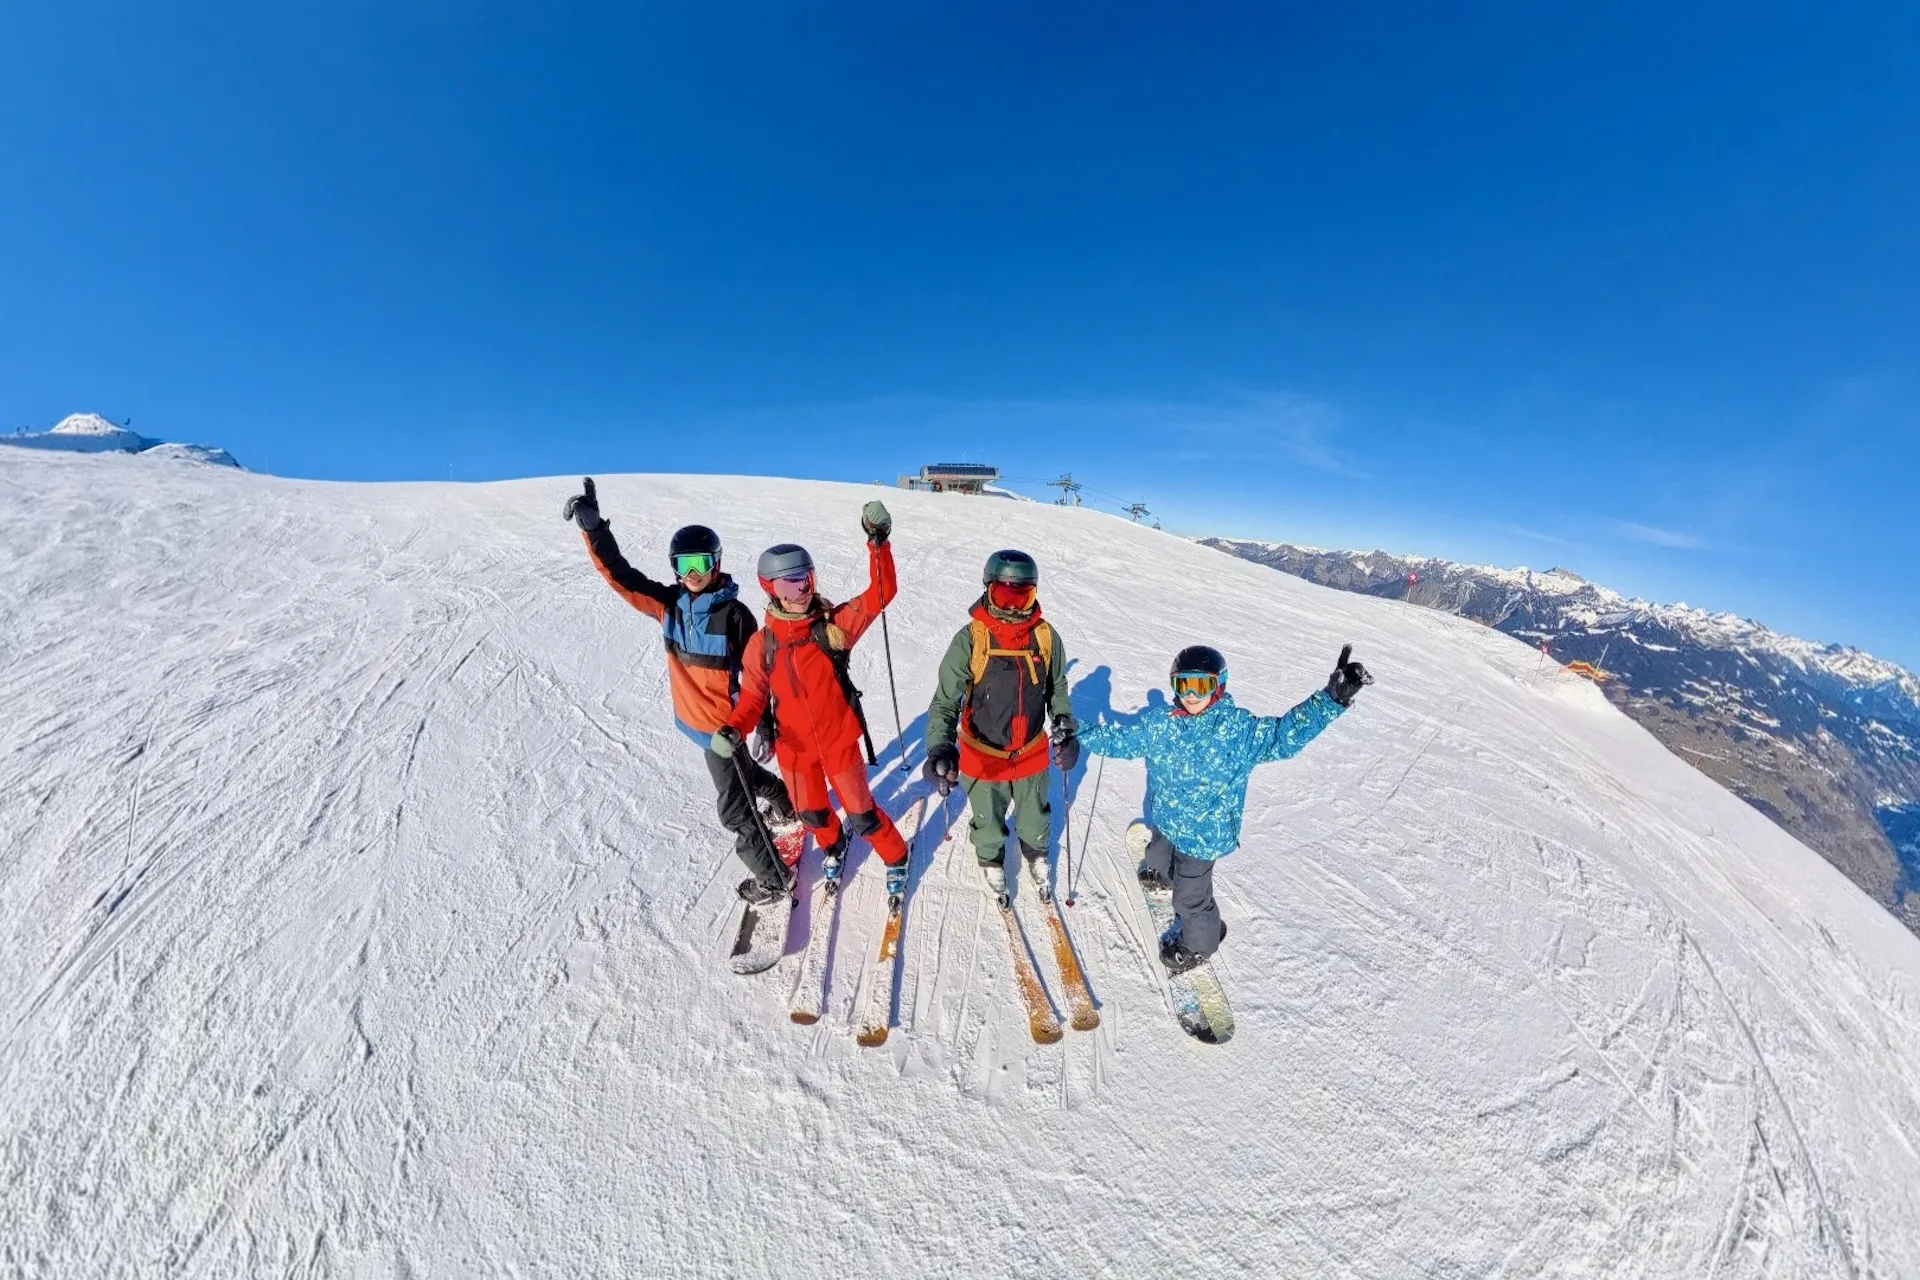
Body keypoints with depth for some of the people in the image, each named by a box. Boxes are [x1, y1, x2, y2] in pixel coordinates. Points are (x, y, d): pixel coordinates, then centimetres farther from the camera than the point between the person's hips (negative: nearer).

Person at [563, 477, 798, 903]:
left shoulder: (734, 614, -22)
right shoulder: (668, 603, -6)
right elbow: (620, 575, -6)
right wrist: (593, 528, -19)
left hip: (723, 722, -7)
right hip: (694, 718, 7)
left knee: (733, 806, 5)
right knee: (740, 773, 30)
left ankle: (774, 877, 24)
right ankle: (786, 801, 57)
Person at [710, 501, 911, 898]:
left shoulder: (834, 624, -16)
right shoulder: (762, 643, -10)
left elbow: (881, 593, -25)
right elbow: (752, 696, -4)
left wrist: (879, 543, -35)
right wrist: (734, 729, -22)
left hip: (839, 741, -3)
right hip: (794, 747, 3)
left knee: (861, 813, 10)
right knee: (812, 813, 24)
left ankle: (896, 858, 39)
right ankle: (833, 847, 58)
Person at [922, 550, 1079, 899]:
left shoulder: (1046, 636, -13)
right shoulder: (970, 638, -24)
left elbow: (1057, 689, 3)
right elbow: (945, 701, -23)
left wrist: (1066, 730, -6)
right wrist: (940, 749, -35)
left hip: (1033, 753, 2)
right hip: (983, 756, -2)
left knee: (1035, 816, 27)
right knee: (988, 819, 24)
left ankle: (1037, 852, 60)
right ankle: (991, 860, 56)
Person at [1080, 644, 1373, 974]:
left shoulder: (1239, 728, -23)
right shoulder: (1158, 722, -12)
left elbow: (1284, 734, -30)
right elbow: (1121, 738, 0)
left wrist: (1331, 700, -40)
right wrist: (1081, 739, 1)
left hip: (1204, 832, -4)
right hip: (1166, 820, 5)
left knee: (1190, 896, 14)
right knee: (1156, 855, 33)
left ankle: (1199, 943, 46)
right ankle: (1164, 873, 70)